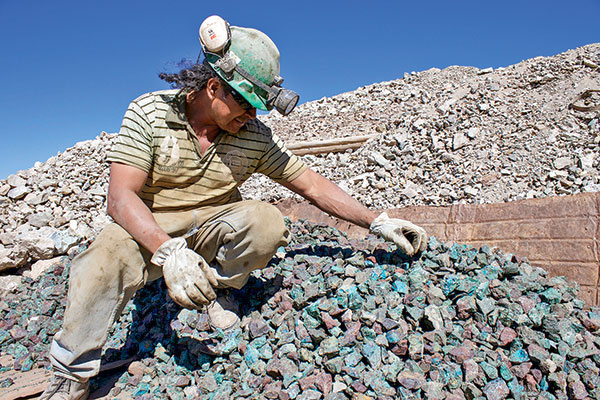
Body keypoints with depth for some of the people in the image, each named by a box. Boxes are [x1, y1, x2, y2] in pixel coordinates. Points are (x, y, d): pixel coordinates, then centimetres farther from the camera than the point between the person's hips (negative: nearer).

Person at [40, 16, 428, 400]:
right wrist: (168, 251, -38)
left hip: (214, 226, 2)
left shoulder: (256, 137, -8)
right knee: (105, 261, -33)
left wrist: (377, 221, -10)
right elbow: (122, 196, -21)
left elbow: (312, 184, -4)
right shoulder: (148, 113, -15)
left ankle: (218, 286, 2)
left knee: (267, 221, -28)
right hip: (149, 228, -1)